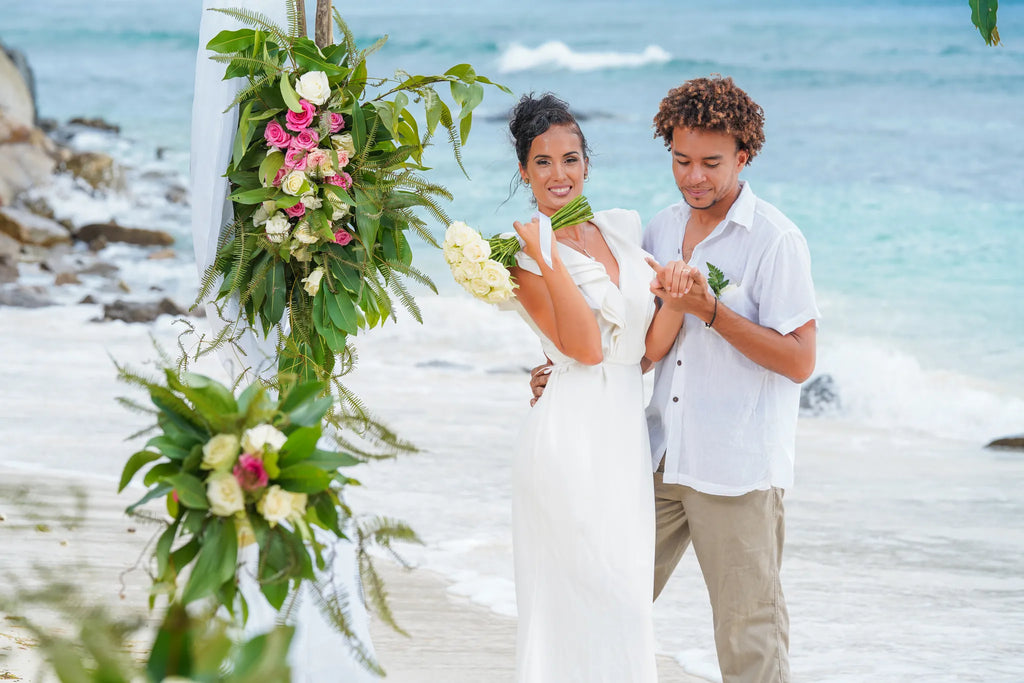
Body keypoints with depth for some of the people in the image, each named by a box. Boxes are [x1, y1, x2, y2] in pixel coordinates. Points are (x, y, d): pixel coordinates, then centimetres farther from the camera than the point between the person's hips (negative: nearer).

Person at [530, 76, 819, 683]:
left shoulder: (775, 240, -8)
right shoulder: (661, 230, 13)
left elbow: (799, 361, -13)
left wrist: (711, 312, -19)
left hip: (738, 469, -6)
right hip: (659, 459, 6)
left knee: (748, 633, -2)